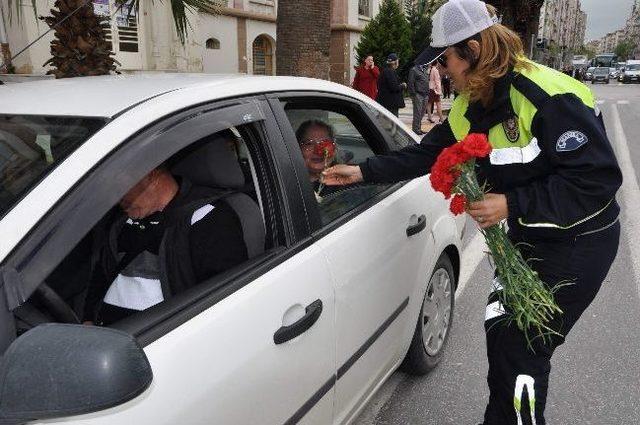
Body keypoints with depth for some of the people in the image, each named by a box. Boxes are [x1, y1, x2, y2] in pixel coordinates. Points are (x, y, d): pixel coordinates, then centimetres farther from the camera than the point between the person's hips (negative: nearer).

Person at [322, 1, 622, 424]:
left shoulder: (549, 97, -25)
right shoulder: (471, 106, 1)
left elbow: (599, 179, -25)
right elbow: (426, 153, 7)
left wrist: (512, 205, -27)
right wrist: (363, 172, 1)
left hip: (578, 243, -8)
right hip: (526, 238, 8)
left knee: (523, 346, -4)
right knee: (501, 328, 15)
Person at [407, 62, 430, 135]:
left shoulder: (423, 70, 19)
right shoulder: (413, 70, -6)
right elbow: (410, 83, -12)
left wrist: (427, 93, 15)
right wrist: (413, 94, -16)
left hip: (425, 95, 8)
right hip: (418, 94, -8)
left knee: (422, 113, 10)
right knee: (417, 113, -8)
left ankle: (419, 129, 17)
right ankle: (416, 129, -3)